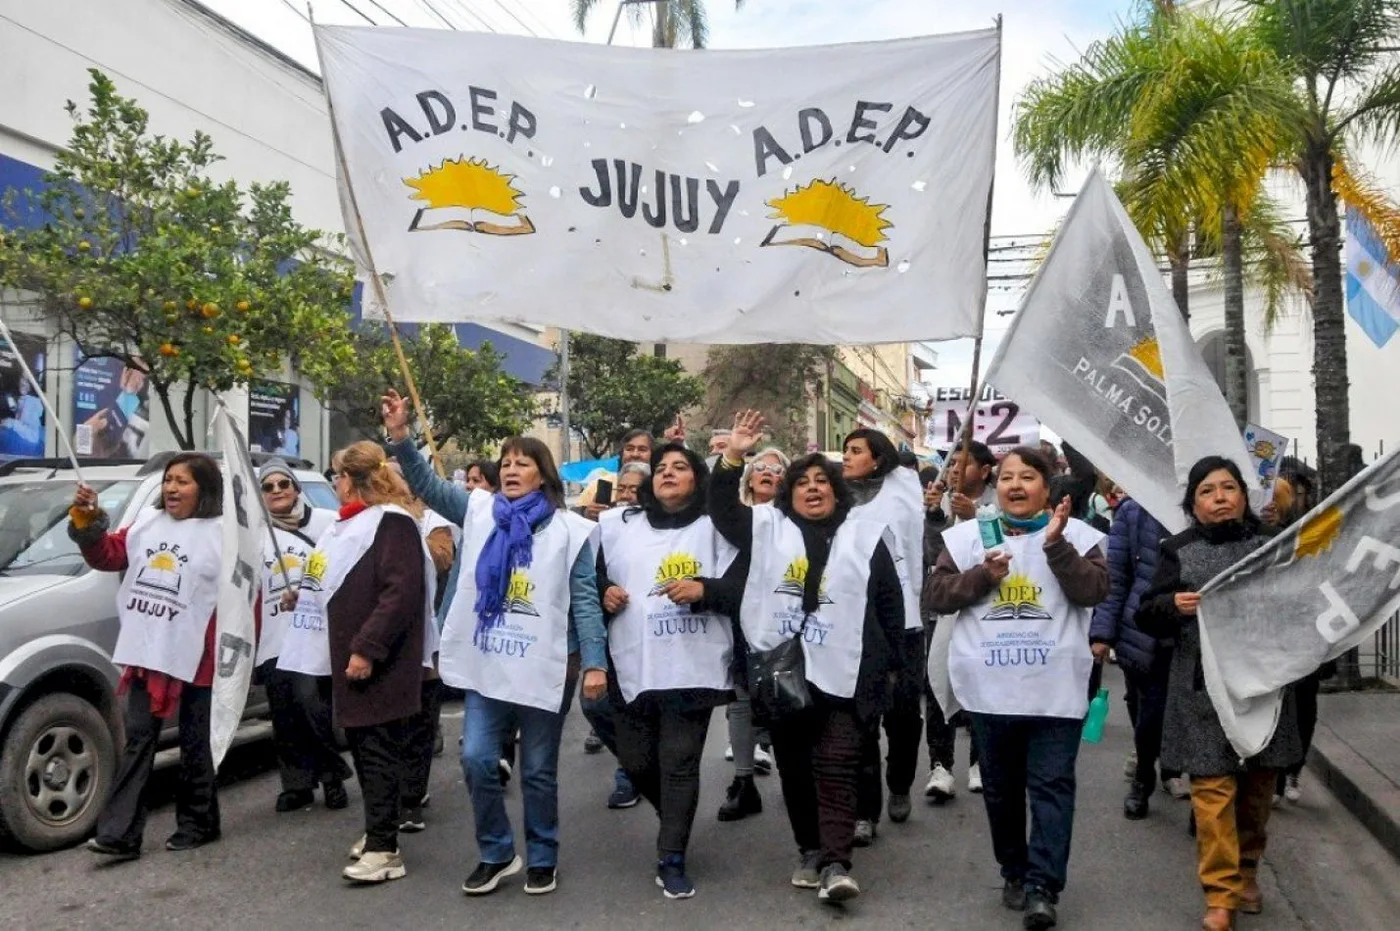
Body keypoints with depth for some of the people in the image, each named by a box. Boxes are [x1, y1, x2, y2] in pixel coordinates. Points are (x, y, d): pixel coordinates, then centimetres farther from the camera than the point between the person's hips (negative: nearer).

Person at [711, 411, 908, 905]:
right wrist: (732, 459, -15)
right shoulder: (767, 527, 8)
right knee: (794, 766, 10)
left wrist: (893, 664, 7)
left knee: (837, 767, -4)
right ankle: (810, 851, 23)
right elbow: (724, 512, -2)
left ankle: (835, 863, -4)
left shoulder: (866, 537, 5)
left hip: (842, 675, -2)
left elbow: (890, 602, 7)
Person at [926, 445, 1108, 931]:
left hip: (1055, 689, -2)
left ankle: (1042, 887, 2)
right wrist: (982, 575, -13)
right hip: (990, 687, 3)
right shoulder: (968, 536, 5)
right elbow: (937, 595, 2)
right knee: (1001, 787, 14)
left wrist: (1056, 543, -21)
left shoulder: (1076, 534, 0)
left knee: (1052, 785, -2)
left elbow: (1093, 590, -13)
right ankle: (1014, 873, 29)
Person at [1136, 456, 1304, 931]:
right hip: (1205, 689, -2)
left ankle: (1247, 871, 33)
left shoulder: (1270, 545, 6)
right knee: (1213, 787, -5)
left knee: (1258, 784, 13)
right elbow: (1147, 616, -2)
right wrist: (1173, 605, -22)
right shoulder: (1179, 551, 0)